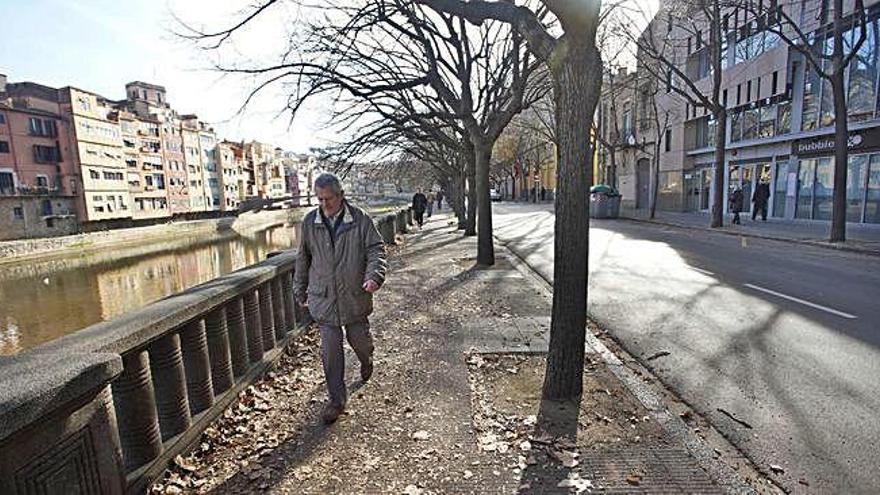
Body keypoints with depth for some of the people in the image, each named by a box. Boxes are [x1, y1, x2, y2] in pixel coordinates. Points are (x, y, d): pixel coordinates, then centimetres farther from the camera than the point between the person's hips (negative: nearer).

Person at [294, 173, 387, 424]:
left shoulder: (360, 219, -7)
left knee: (360, 340, 15)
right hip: (324, 298, 1)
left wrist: (374, 276, -24)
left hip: (355, 296, -1)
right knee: (330, 351, 3)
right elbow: (303, 258, 12)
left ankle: (366, 361, 52)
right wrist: (300, 290, 18)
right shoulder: (309, 222, 1)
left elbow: (376, 250, -6)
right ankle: (336, 400, 19)